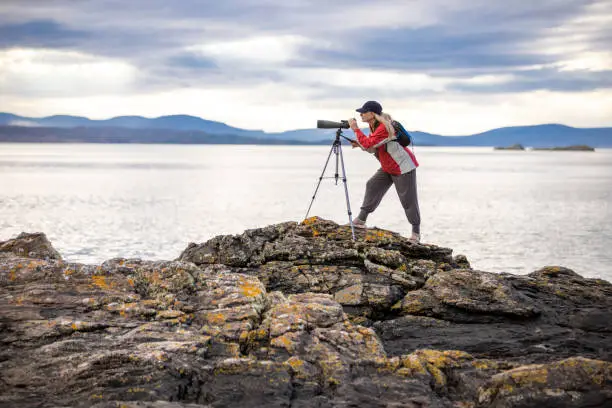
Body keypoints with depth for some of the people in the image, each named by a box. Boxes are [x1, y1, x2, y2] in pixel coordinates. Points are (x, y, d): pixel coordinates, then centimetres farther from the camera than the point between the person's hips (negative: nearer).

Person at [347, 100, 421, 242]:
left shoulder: (384, 127, -27)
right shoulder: (373, 126, 3)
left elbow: (368, 144, -34)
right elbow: (372, 148, 11)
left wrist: (355, 129, -26)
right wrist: (359, 144, -6)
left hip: (403, 167, -10)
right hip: (388, 168, 10)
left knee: (408, 200, -5)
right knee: (373, 186, 2)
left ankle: (416, 232, 4)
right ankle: (361, 220, 7)